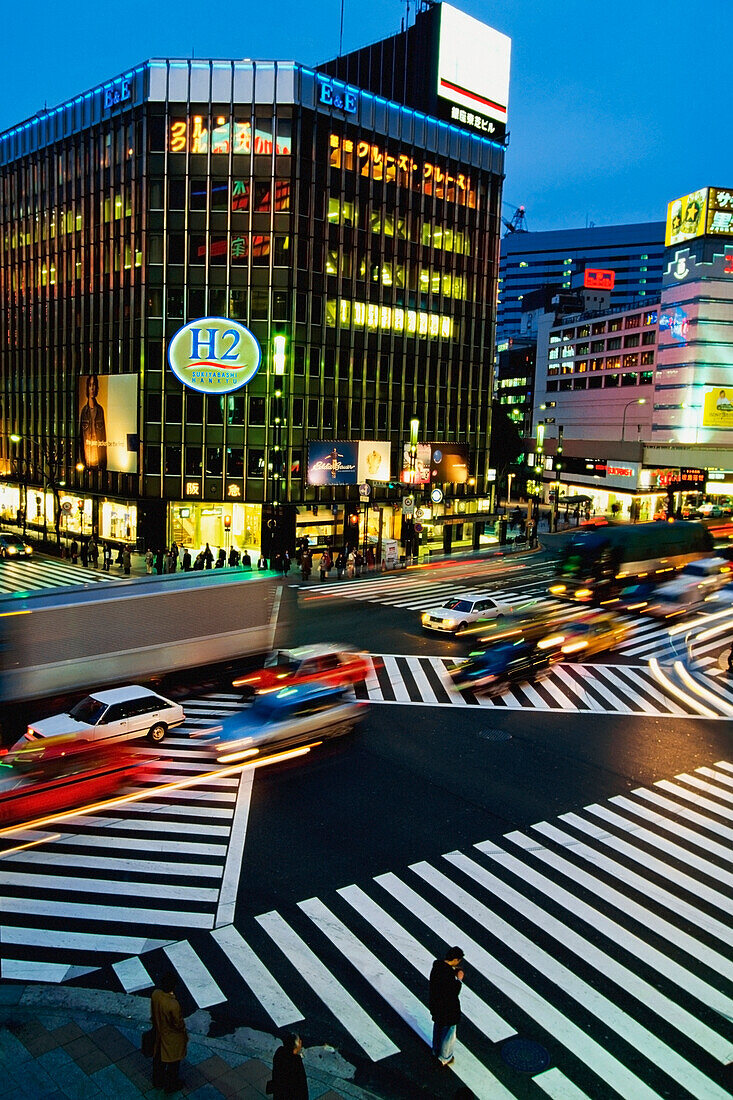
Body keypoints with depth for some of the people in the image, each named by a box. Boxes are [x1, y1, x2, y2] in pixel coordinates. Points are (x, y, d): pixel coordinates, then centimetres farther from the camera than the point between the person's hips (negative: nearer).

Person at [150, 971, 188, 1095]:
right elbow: (179, 1024, -23)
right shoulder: (173, 1005, -41)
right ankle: (171, 1086, 43)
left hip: (158, 1032, 6)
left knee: (158, 1058, 29)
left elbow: (153, 1014, -3)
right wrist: (185, 1034, -3)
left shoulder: (155, 994, -23)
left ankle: (158, 1082, 52)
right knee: (173, 1061, 21)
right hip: (172, 1038, -6)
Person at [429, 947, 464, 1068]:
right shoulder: (447, 974, -36)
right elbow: (454, 993, -29)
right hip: (447, 1009, -8)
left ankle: (436, 1051, 52)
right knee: (449, 1032, 17)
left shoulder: (437, 965, -11)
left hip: (436, 1005, 8)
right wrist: (459, 980, -19)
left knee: (438, 1027, 30)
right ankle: (445, 1058, 36)